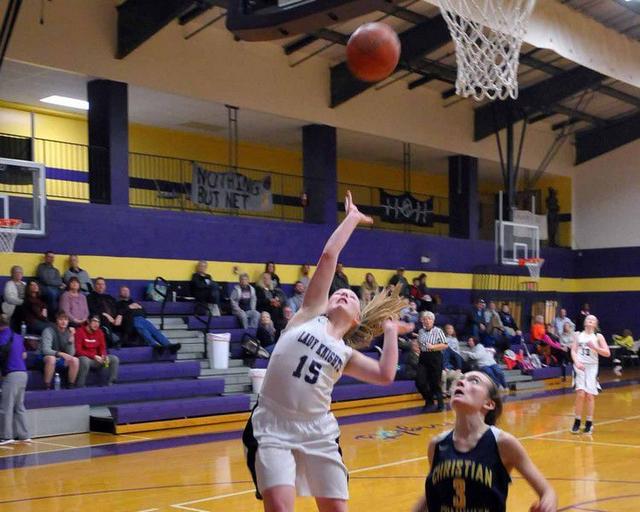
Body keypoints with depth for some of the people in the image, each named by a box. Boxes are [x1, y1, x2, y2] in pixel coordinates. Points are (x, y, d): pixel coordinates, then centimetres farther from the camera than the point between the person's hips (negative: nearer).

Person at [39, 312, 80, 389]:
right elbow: (45, 350, -29)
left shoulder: (68, 333, -2)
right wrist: (61, 354, -42)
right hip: (44, 358, -5)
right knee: (51, 358, -37)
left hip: (58, 360, 5)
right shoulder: (49, 331, -16)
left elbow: (70, 354, -9)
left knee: (75, 360, -16)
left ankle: (71, 387, -7)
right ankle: (47, 388, -31)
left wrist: (71, 338, -21)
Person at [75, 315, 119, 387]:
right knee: (85, 361, -40)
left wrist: (104, 356, -14)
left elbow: (102, 348, 11)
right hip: (84, 358, -6)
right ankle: (80, 386, -30)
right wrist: (94, 356, -23)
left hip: (96, 359, 6)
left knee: (114, 359, -10)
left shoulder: (99, 332, 7)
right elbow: (78, 351, -16)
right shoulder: (80, 331, -11)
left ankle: (110, 383, -11)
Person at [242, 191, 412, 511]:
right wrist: (352, 218, 12)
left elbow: (385, 375, -5)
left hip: (317, 432, 4)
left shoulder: (346, 355, 14)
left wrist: (390, 331, 6)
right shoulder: (310, 315, 7)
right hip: (271, 429, -4)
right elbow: (328, 256, 4)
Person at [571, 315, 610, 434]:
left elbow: (607, 353, 0)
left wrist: (594, 347, -14)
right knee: (580, 393, -12)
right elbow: (573, 351, 4)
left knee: (590, 395, -3)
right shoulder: (578, 335, 10)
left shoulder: (598, 336, 6)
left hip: (592, 366, 0)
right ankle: (577, 421, -1)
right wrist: (577, 362, -13)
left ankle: (589, 423, 7)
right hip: (580, 366, 0)